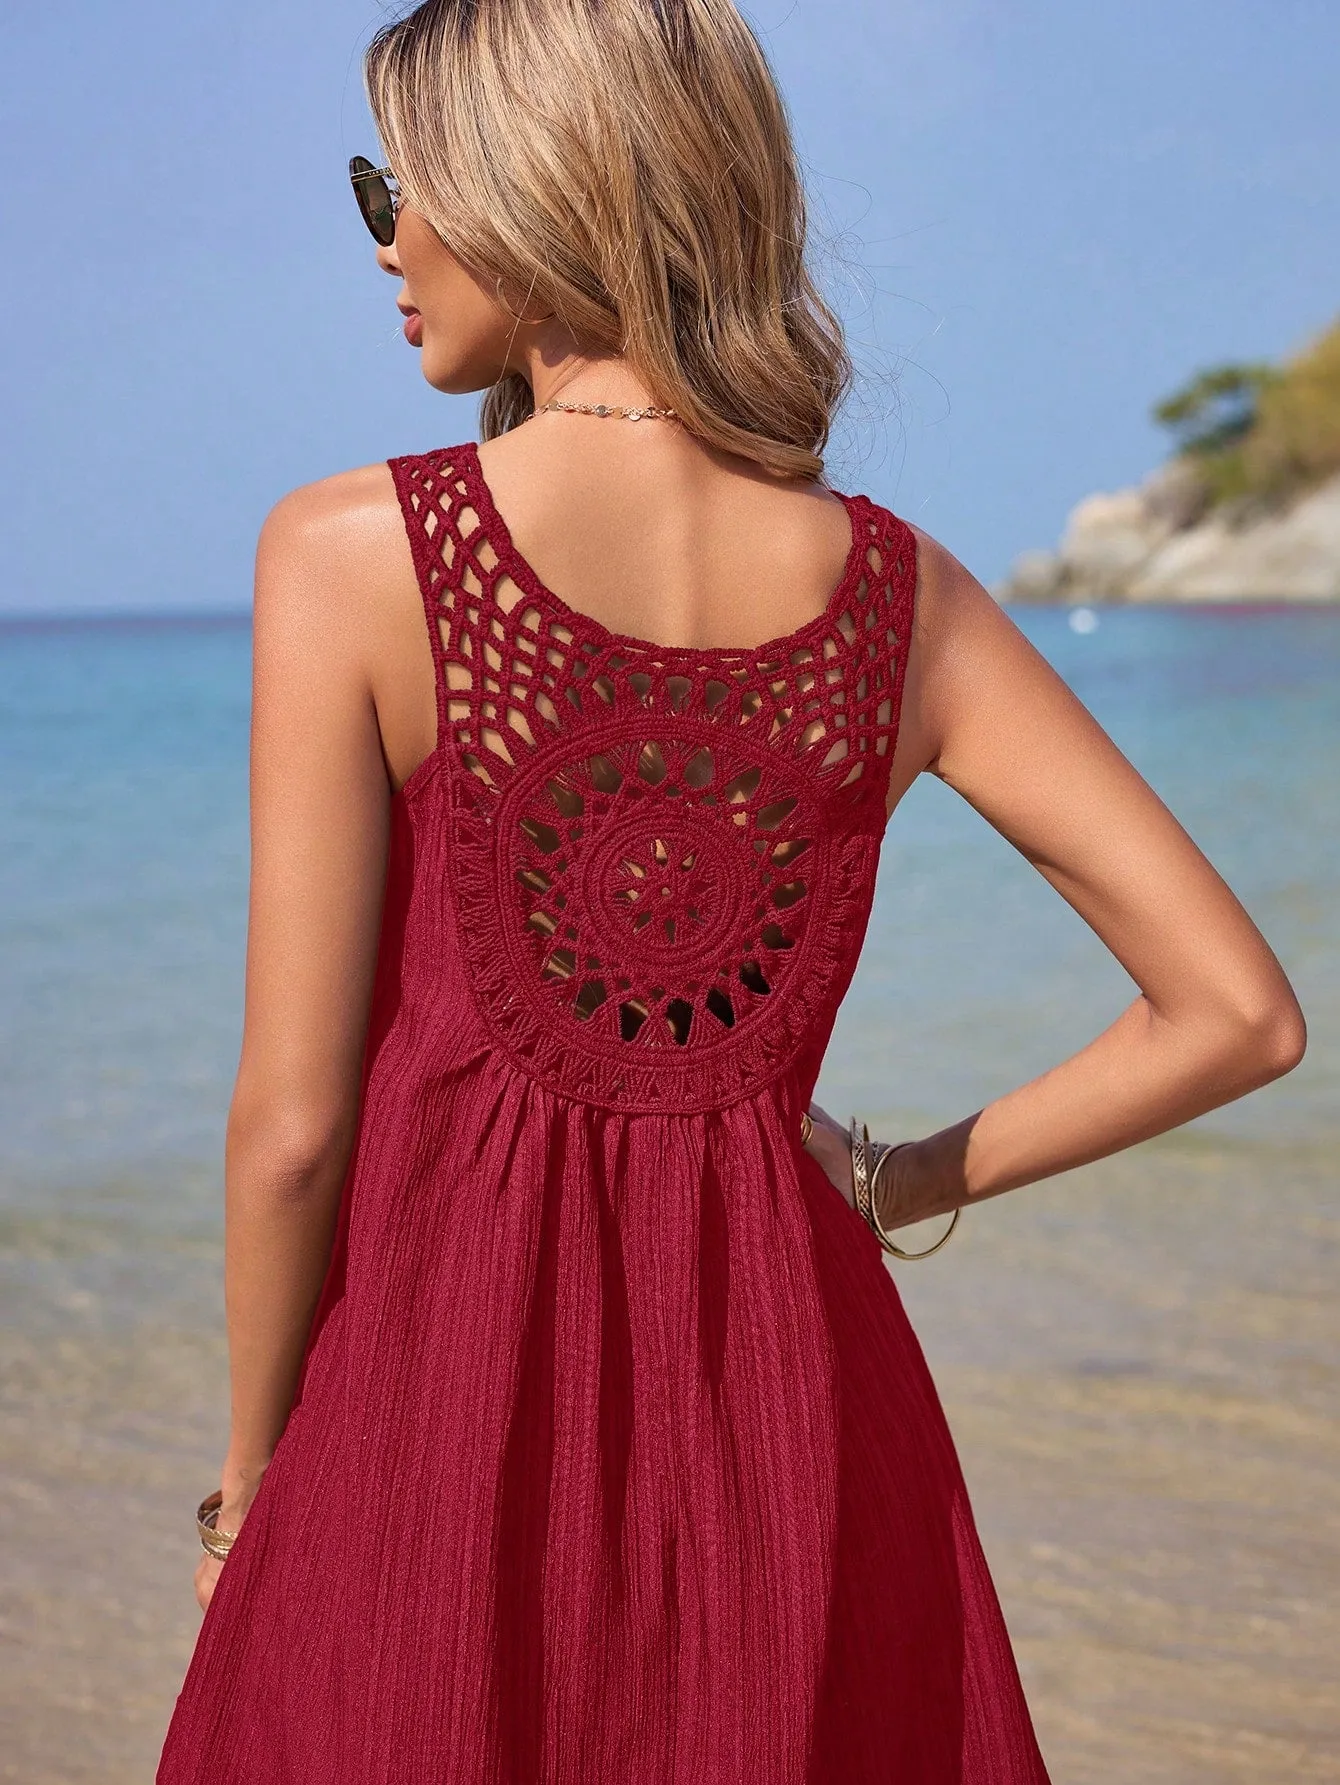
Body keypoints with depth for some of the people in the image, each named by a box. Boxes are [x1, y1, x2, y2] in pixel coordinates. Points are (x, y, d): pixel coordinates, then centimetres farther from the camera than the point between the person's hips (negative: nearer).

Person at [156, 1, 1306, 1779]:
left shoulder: (353, 557, -12)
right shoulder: (905, 594, -2)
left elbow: (293, 1120, -11)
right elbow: (1239, 1015, -2)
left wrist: (248, 1480, 5)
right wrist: (911, 1181, 10)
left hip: (447, 1402, -3)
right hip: (801, 1411, 3)